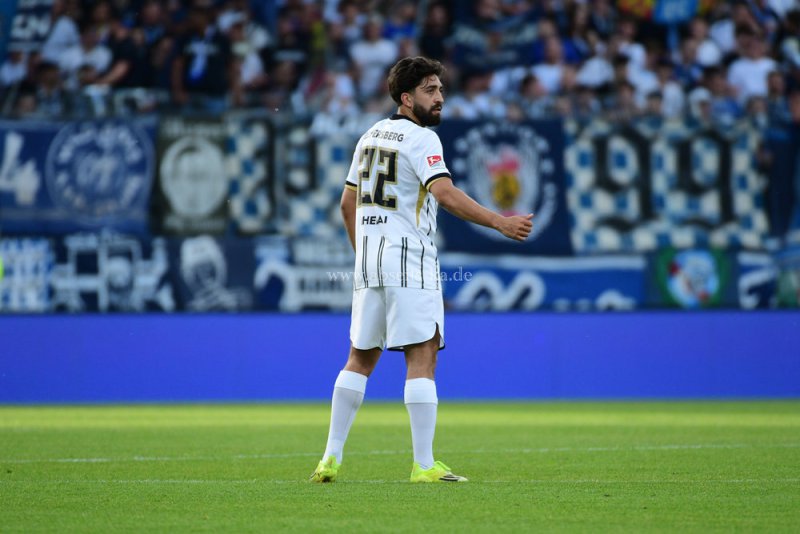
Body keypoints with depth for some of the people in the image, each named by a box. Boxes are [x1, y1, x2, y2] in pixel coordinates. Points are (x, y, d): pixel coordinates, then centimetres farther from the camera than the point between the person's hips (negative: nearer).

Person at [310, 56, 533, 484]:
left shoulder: (371, 135, 16)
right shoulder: (420, 139, -9)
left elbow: (348, 204, 21)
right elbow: (446, 194, -24)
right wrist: (500, 223, -26)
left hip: (368, 260, 8)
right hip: (408, 260, -8)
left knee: (360, 359, 14)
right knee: (422, 357, -8)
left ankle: (331, 458, 13)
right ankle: (424, 465, -13)